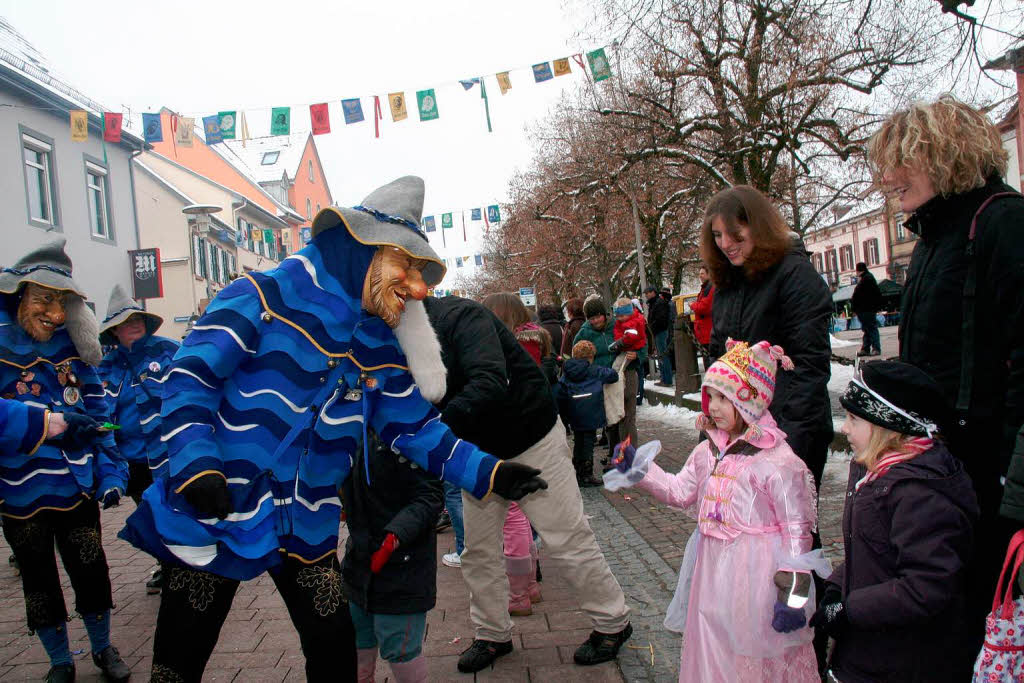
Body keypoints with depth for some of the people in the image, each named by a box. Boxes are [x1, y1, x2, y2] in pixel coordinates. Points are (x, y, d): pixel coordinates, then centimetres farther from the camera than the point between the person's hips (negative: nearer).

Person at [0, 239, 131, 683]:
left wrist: (110, 472, -2)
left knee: (92, 574, 11)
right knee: (39, 582, 16)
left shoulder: (73, 349, -1)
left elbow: (96, 416, 4)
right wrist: (40, 423, -32)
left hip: (77, 489, 2)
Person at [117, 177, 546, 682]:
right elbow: (188, 378, -16)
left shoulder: (379, 348, 3)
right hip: (212, 520, -4)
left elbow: (415, 429, 3)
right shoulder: (262, 297, -15)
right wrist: (197, 465, -29)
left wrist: (488, 472, -7)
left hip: (306, 529, 5)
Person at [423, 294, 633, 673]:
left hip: (531, 439, -7)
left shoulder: (459, 316, -27)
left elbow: (489, 384, -41)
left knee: (567, 539, 3)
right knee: (478, 551, 11)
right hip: (479, 450, 7)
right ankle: (492, 634, 31)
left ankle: (613, 623, 23)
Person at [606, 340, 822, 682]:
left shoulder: (778, 459, -17)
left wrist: (792, 594, -16)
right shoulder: (708, 451, 4)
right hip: (713, 570, 7)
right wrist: (640, 470, 2)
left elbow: (797, 529, -15)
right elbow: (681, 492, 14)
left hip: (755, 575, -6)